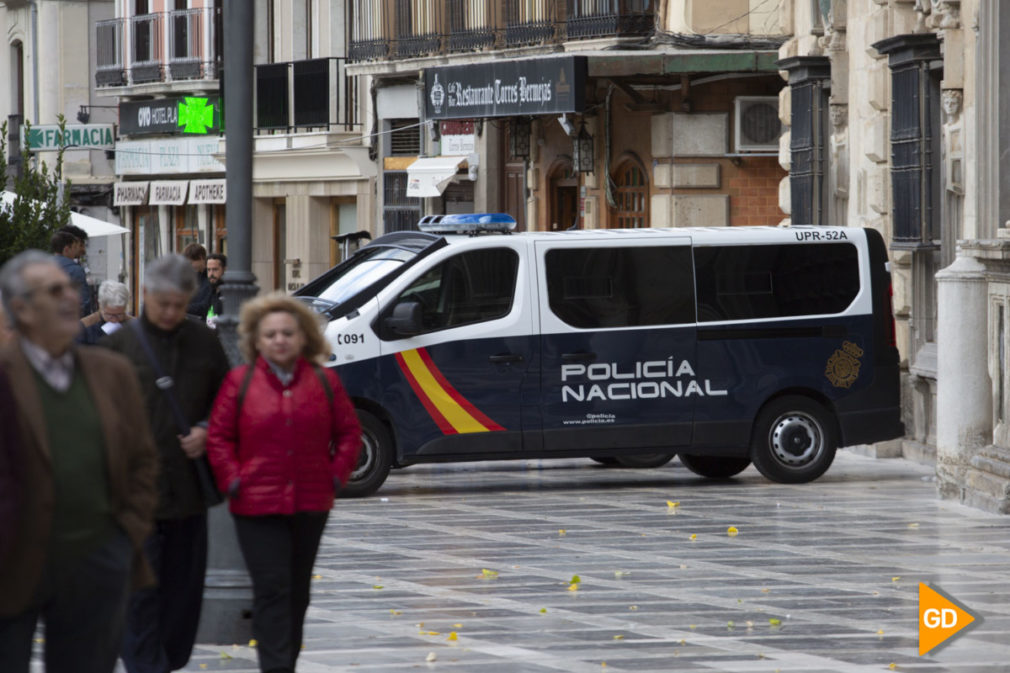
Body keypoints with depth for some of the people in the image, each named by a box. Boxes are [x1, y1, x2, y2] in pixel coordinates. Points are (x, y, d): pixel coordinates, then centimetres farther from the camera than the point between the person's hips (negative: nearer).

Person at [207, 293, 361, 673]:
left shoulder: (324, 381, 4)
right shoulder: (239, 382, -2)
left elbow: (349, 432, 10)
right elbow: (218, 437, 1)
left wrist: (336, 475, 0)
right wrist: (233, 481, -8)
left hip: (311, 504, 3)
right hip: (257, 506, -3)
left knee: (297, 590, 15)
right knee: (272, 588, -10)